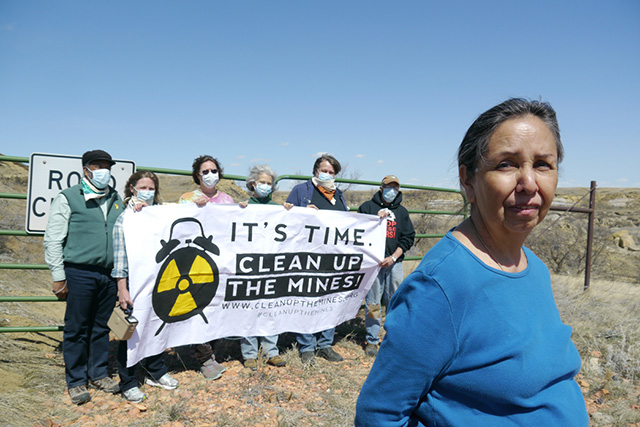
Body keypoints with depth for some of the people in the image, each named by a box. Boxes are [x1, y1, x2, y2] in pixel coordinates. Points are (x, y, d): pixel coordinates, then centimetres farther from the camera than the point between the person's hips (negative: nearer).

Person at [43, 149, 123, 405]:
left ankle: (98, 374, 27)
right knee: (77, 328, 4)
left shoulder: (115, 199, 14)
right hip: (80, 273, -4)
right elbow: (53, 240, -2)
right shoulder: (68, 198, 0)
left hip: (109, 274, 4)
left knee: (101, 327, 13)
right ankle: (76, 381, 19)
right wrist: (58, 277, -6)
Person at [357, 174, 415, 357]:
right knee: (372, 302, 0)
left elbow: (408, 238, 10)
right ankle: (372, 340, 11)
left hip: (395, 262, 2)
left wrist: (393, 257, -3)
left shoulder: (402, 211, 15)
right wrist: (376, 218, -11)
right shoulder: (367, 207, 8)